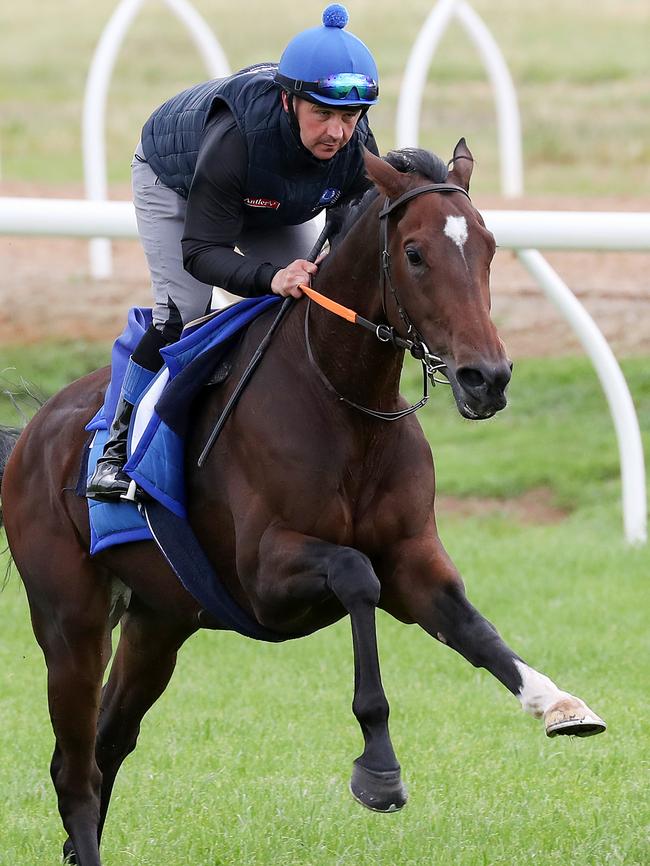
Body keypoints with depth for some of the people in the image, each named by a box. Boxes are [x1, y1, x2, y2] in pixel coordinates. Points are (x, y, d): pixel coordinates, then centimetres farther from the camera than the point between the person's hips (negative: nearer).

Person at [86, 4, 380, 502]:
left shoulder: (357, 148, -33)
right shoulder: (236, 137, -47)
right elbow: (201, 251, -43)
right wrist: (271, 277, -60)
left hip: (276, 207, 5)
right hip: (174, 179, -5)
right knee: (183, 311, -20)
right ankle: (120, 448, -6)